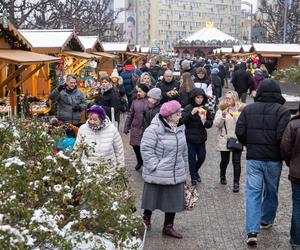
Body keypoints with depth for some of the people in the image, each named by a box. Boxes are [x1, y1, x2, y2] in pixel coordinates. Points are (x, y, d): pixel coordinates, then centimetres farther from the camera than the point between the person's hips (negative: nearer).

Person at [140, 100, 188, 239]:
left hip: (176, 174, 6)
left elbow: (183, 149, 15)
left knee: (174, 200, 11)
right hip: (157, 174, -6)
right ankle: (146, 219, 36)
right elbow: (146, 148, -19)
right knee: (153, 198, 10)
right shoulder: (154, 129, -19)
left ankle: (168, 227, 26)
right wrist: (154, 166, -19)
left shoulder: (179, 128, 5)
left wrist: (183, 166, 16)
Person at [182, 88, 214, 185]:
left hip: (201, 138, 3)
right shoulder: (188, 108, -8)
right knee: (192, 158, 2)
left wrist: (204, 121, -20)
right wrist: (191, 113, -31)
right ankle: (193, 177, 20)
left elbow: (210, 124, 2)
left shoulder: (205, 109, 2)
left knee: (202, 157, 8)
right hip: (190, 137, -3)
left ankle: (195, 172, 37)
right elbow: (184, 121, -17)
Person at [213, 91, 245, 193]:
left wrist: (235, 115, -18)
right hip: (224, 140, 1)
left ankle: (236, 183, 4)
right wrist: (223, 115, -20)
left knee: (236, 162, -4)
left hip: (237, 140, -1)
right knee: (224, 160, 14)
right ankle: (222, 176, 41)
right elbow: (216, 124, -8)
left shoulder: (240, 110, 1)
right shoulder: (221, 110, 2)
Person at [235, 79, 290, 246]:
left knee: (253, 192, 3)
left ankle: (252, 231, -7)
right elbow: (283, 136, -18)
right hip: (273, 159, -2)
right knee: (271, 191, 18)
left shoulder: (248, 109, 0)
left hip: (253, 157, 2)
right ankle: (266, 220, 36)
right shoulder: (282, 111, -10)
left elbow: (240, 132, -1)